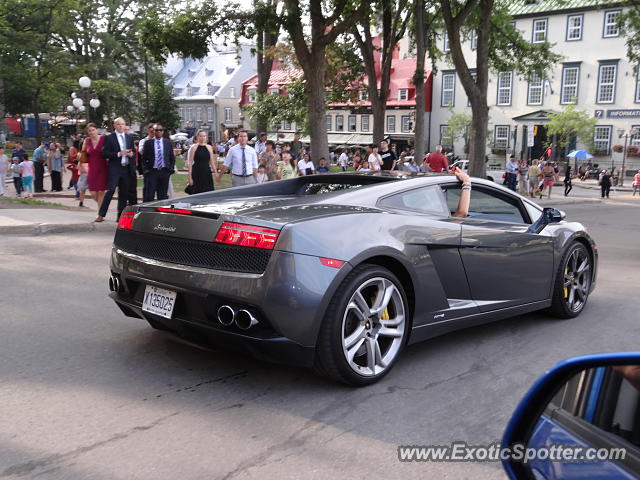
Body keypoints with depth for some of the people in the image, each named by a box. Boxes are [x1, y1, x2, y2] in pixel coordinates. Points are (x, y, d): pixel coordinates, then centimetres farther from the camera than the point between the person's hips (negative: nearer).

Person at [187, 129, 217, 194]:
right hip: (197, 174, -3)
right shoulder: (194, 147, -1)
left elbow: (212, 162, 12)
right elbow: (190, 163, -2)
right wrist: (190, 177, -7)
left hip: (207, 173, 3)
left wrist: (216, 173, 6)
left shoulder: (209, 147, 9)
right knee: (197, 192, -3)